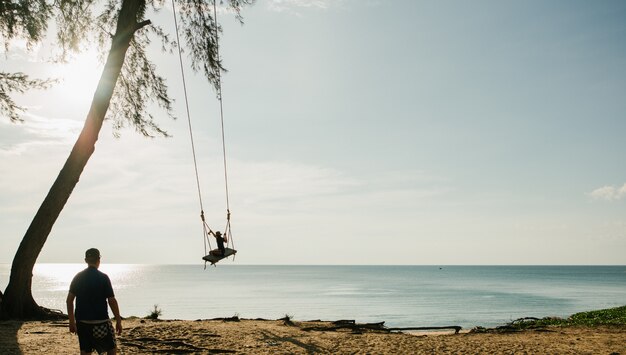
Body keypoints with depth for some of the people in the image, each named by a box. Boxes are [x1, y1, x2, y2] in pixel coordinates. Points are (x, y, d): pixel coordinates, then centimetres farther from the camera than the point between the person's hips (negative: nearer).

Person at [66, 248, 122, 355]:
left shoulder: (78, 277, 3)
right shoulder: (103, 277, -8)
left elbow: (69, 300, 3)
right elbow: (112, 301, -10)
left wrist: (71, 321, 10)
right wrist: (118, 321, -2)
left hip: (82, 322, 4)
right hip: (101, 321, -4)